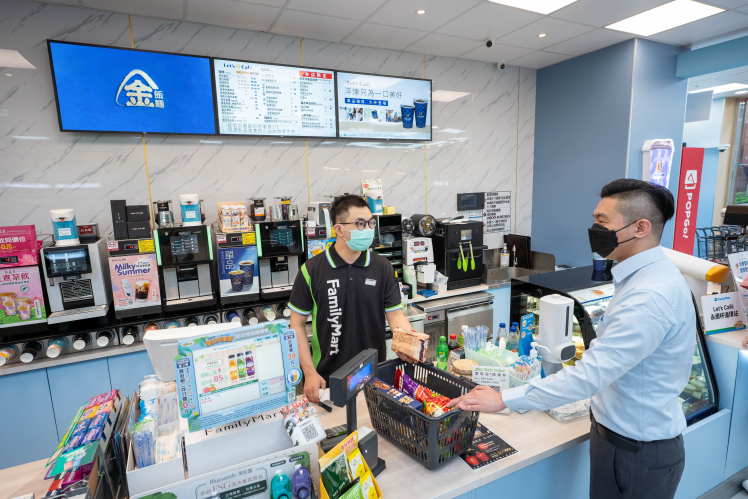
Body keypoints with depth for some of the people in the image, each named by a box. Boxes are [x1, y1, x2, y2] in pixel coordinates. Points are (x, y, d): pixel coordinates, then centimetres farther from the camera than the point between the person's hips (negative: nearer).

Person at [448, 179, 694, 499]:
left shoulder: (650, 297, -30)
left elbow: (590, 375, -34)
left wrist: (504, 400, -31)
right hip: (621, 433, 9)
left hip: (638, 452, -9)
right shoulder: (650, 276, 4)